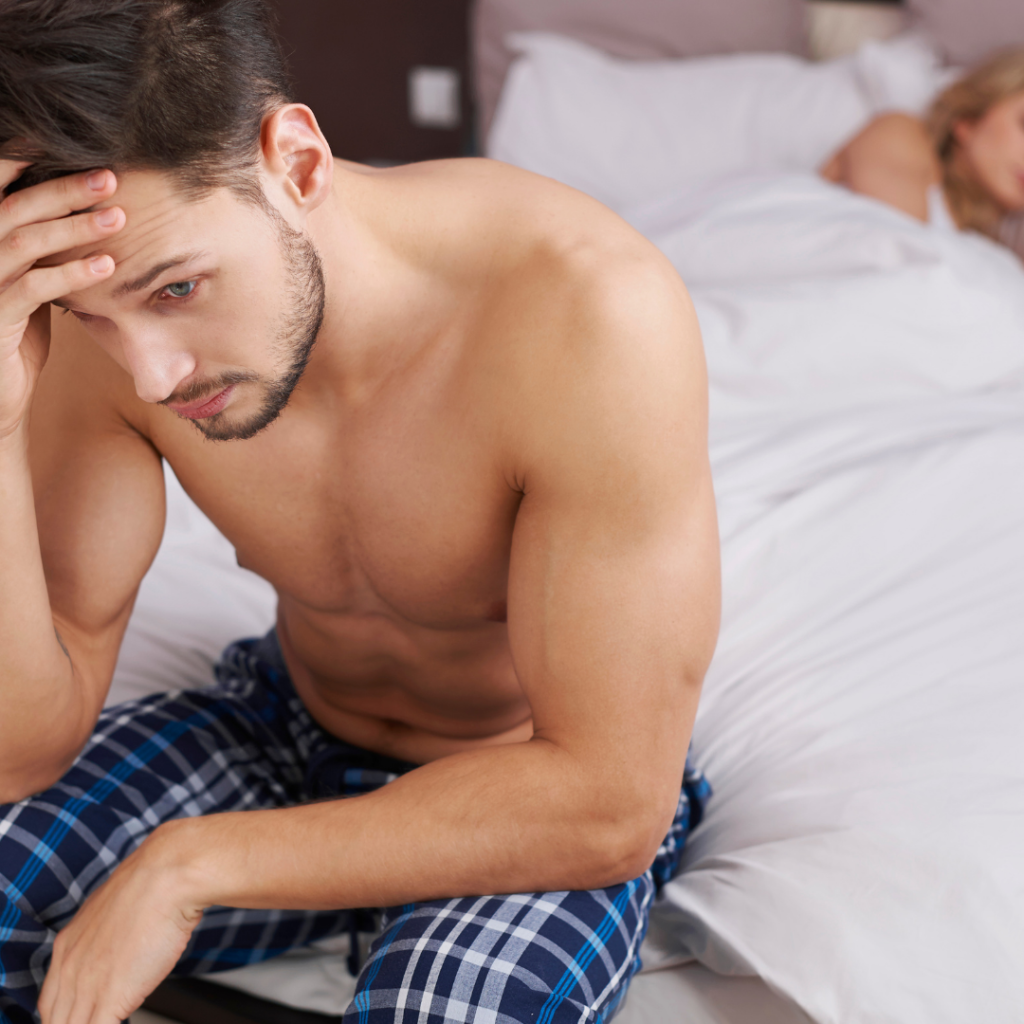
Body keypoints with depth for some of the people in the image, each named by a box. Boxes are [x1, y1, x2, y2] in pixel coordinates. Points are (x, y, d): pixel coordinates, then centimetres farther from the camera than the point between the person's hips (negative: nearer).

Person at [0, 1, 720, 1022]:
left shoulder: (593, 313, -34)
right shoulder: (112, 317, -18)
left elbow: (610, 804, -30)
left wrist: (189, 863, -28)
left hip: (550, 800, -3)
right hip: (288, 738, 4)